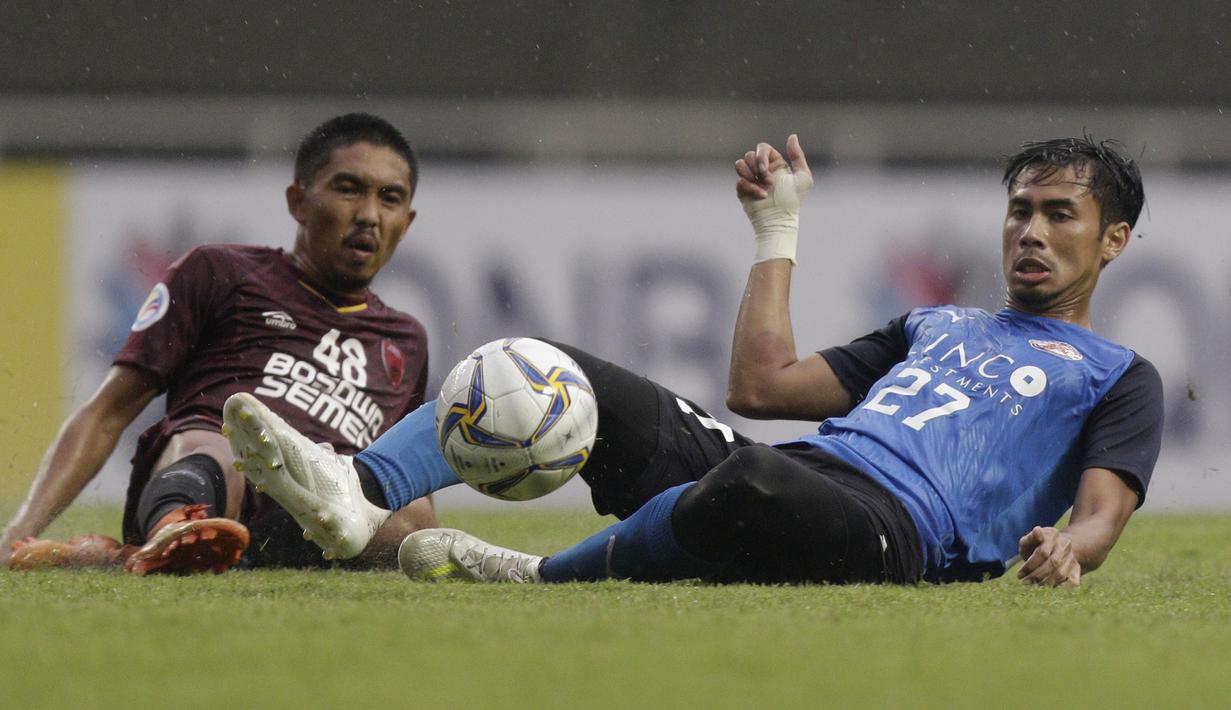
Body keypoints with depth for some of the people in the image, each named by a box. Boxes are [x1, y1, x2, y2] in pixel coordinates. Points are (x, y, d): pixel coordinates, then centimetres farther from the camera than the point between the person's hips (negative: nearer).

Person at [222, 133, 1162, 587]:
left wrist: (1068, 548, -27)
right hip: (787, 474, 8)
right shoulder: (936, 327, 36)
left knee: (750, 480, -43)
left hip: (897, 531, -8)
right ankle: (351, 493, -26)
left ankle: (548, 578, -20)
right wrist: (780, 228, 34)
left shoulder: (1117, 378, 17)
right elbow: (761, 385, 28)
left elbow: (1103, 513, -2)